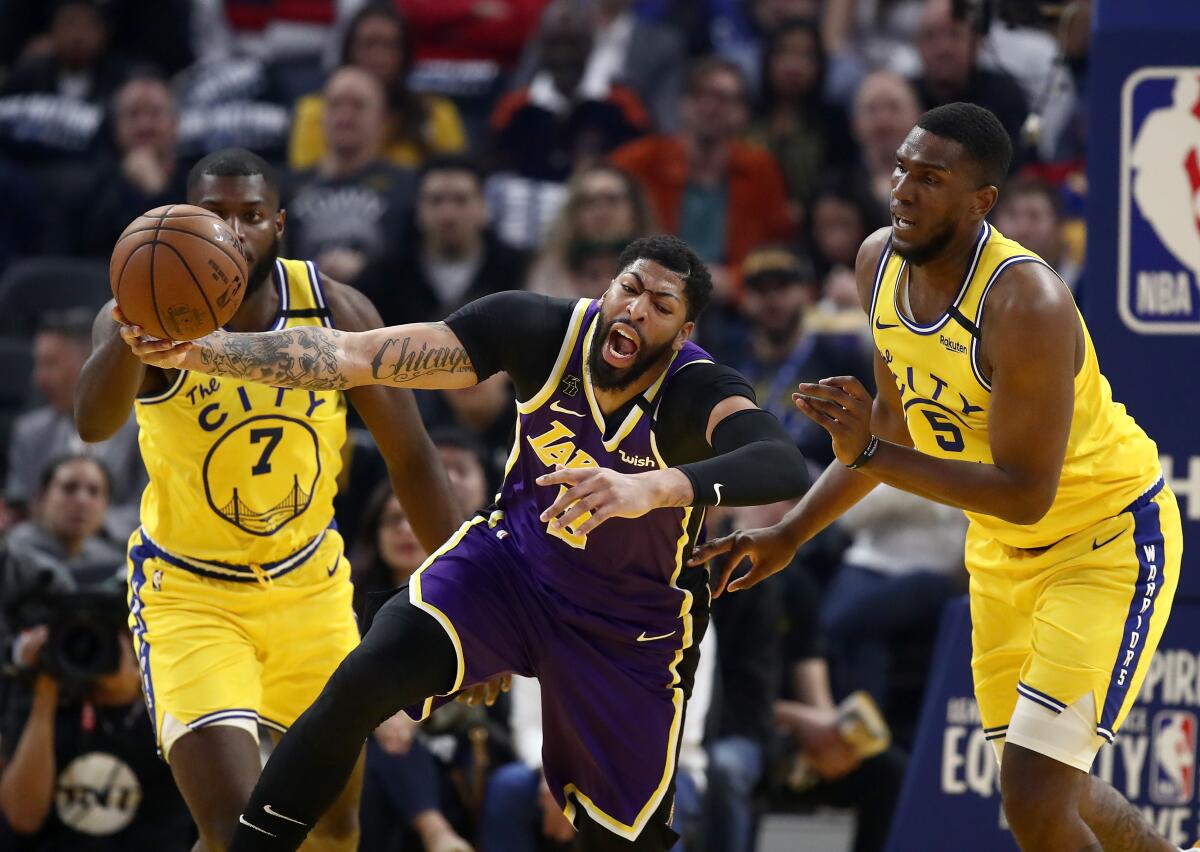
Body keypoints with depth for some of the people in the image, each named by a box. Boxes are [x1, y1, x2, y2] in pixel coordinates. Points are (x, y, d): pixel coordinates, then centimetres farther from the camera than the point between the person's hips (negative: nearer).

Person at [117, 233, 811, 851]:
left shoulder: (699, 394, -30)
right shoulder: (542, 331, -22)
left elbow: (785, 467, -53)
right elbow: (353, 356, -23)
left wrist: (654, 487, -69)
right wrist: (200, 351, -34)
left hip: (632, 631, -2)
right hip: (513, 562, 2)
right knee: (362, 682, -21)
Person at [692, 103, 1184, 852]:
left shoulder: (1027, 305, -32)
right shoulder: (880, 262, -8)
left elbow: (1025, 494, -30)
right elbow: (899, 423, 9)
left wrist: (869, 456, -34)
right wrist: (792, 534, 7)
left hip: (1110, 537, -8)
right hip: (1005, 551, 8)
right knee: (1045, 791, 16)